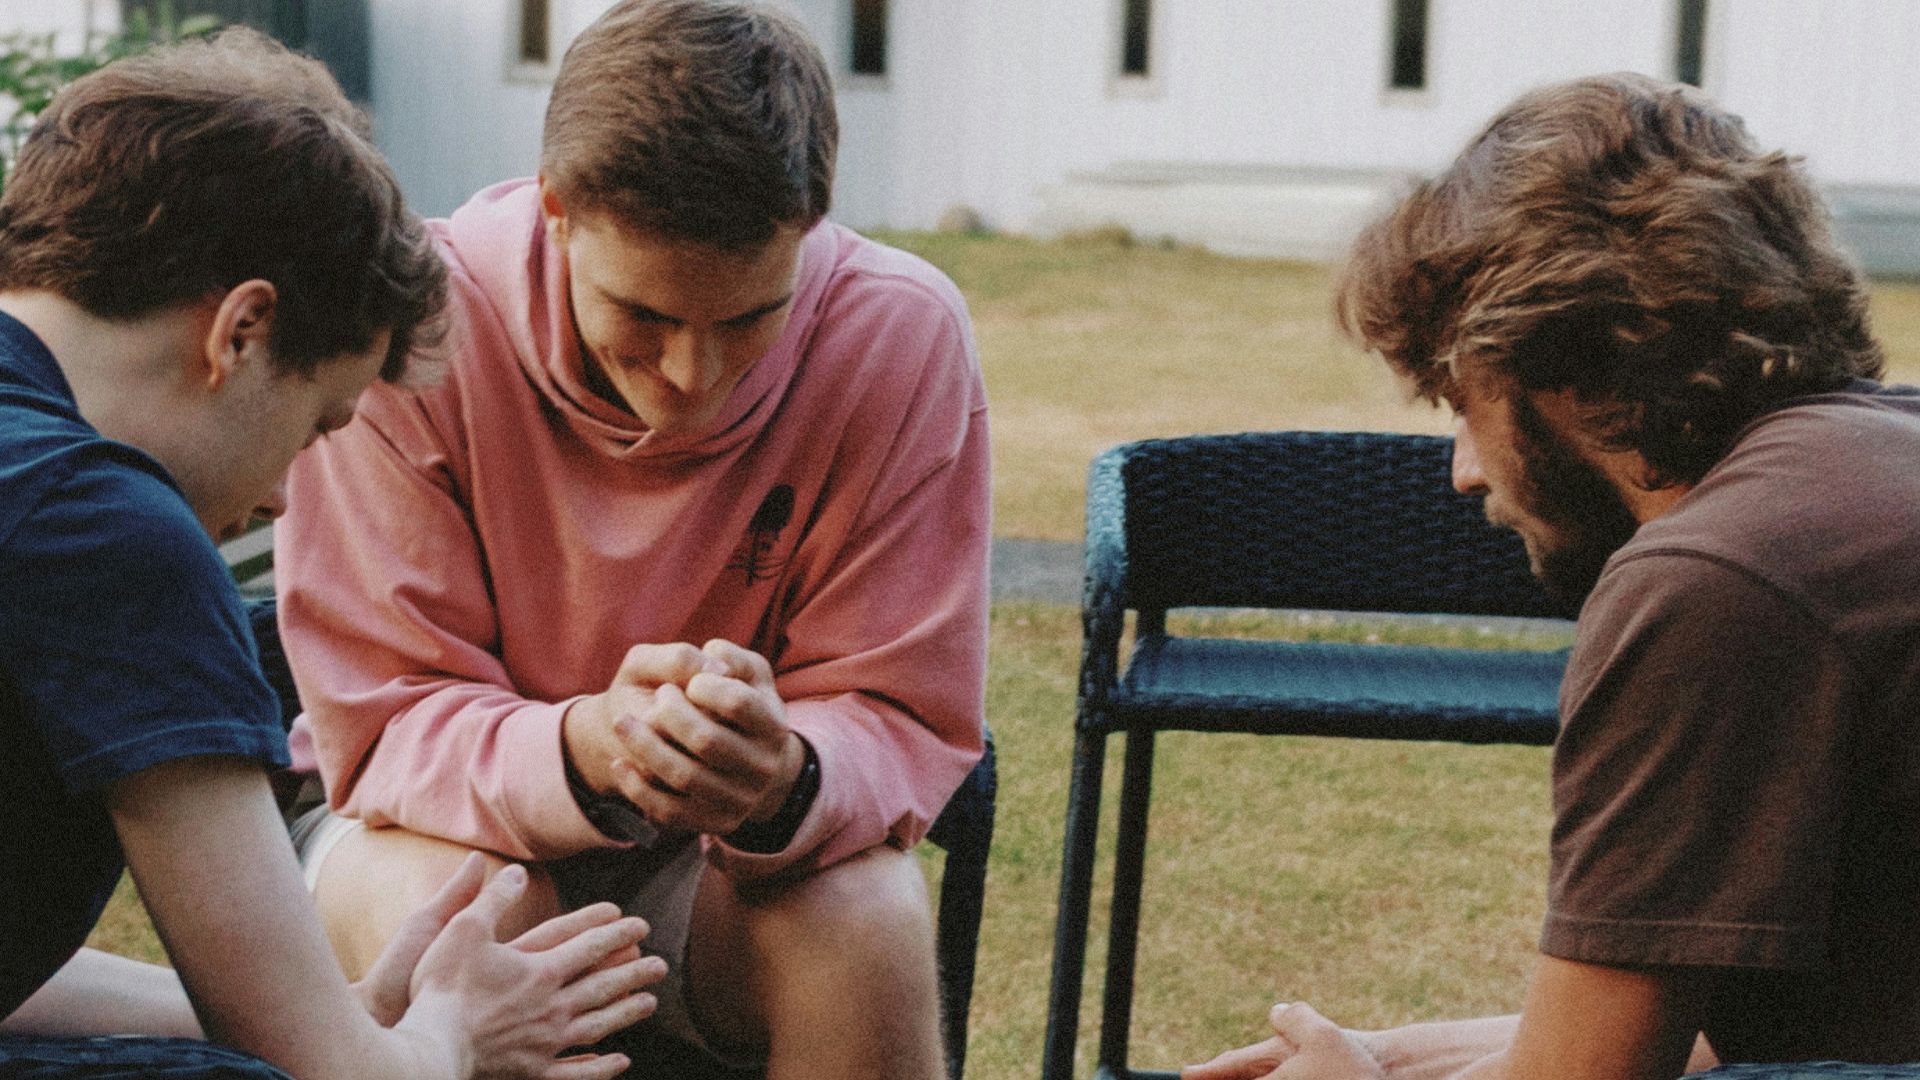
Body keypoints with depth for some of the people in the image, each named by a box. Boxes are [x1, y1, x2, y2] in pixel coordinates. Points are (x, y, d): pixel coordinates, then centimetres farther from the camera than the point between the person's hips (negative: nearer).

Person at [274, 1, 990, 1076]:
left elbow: (902, 721, -14)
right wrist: (581, 751, -41)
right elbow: (384, 722, -19)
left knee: (869, 919, -31)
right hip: (464, 816, 0)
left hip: (743, 853, 0)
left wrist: (787, 781, -39)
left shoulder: (904, 336, -19)